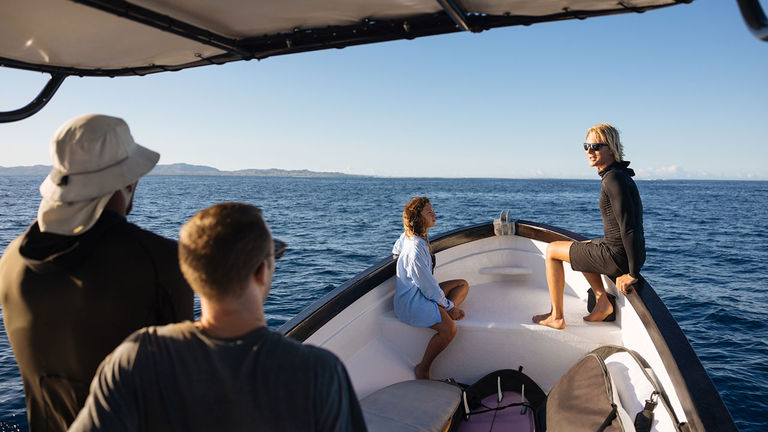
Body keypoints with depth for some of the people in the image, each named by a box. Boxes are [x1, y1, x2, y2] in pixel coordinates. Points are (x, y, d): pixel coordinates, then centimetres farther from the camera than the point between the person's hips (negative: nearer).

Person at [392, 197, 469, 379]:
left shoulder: (407, 236, 3)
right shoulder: (416, 251, -28)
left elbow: (395, 250, 25)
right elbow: (429, 287, -22)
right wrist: (450, 306, -8)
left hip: (421, 293, 10)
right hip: (412, 302, -10)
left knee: (463, 285, 10)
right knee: (449, 330, -28)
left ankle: (444, 315, -4)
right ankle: (423, 369, -11)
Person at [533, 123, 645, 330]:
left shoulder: (613, 179, -20)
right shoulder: (621, 175, 10)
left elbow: (628, 228, -24)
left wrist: (633, 273, -20)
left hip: (617, 256, -9)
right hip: (630, 254, 10)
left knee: (552, 250, 6)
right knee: (582, 248, 35)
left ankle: (556, 317, 14)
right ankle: (603, 302, 22)